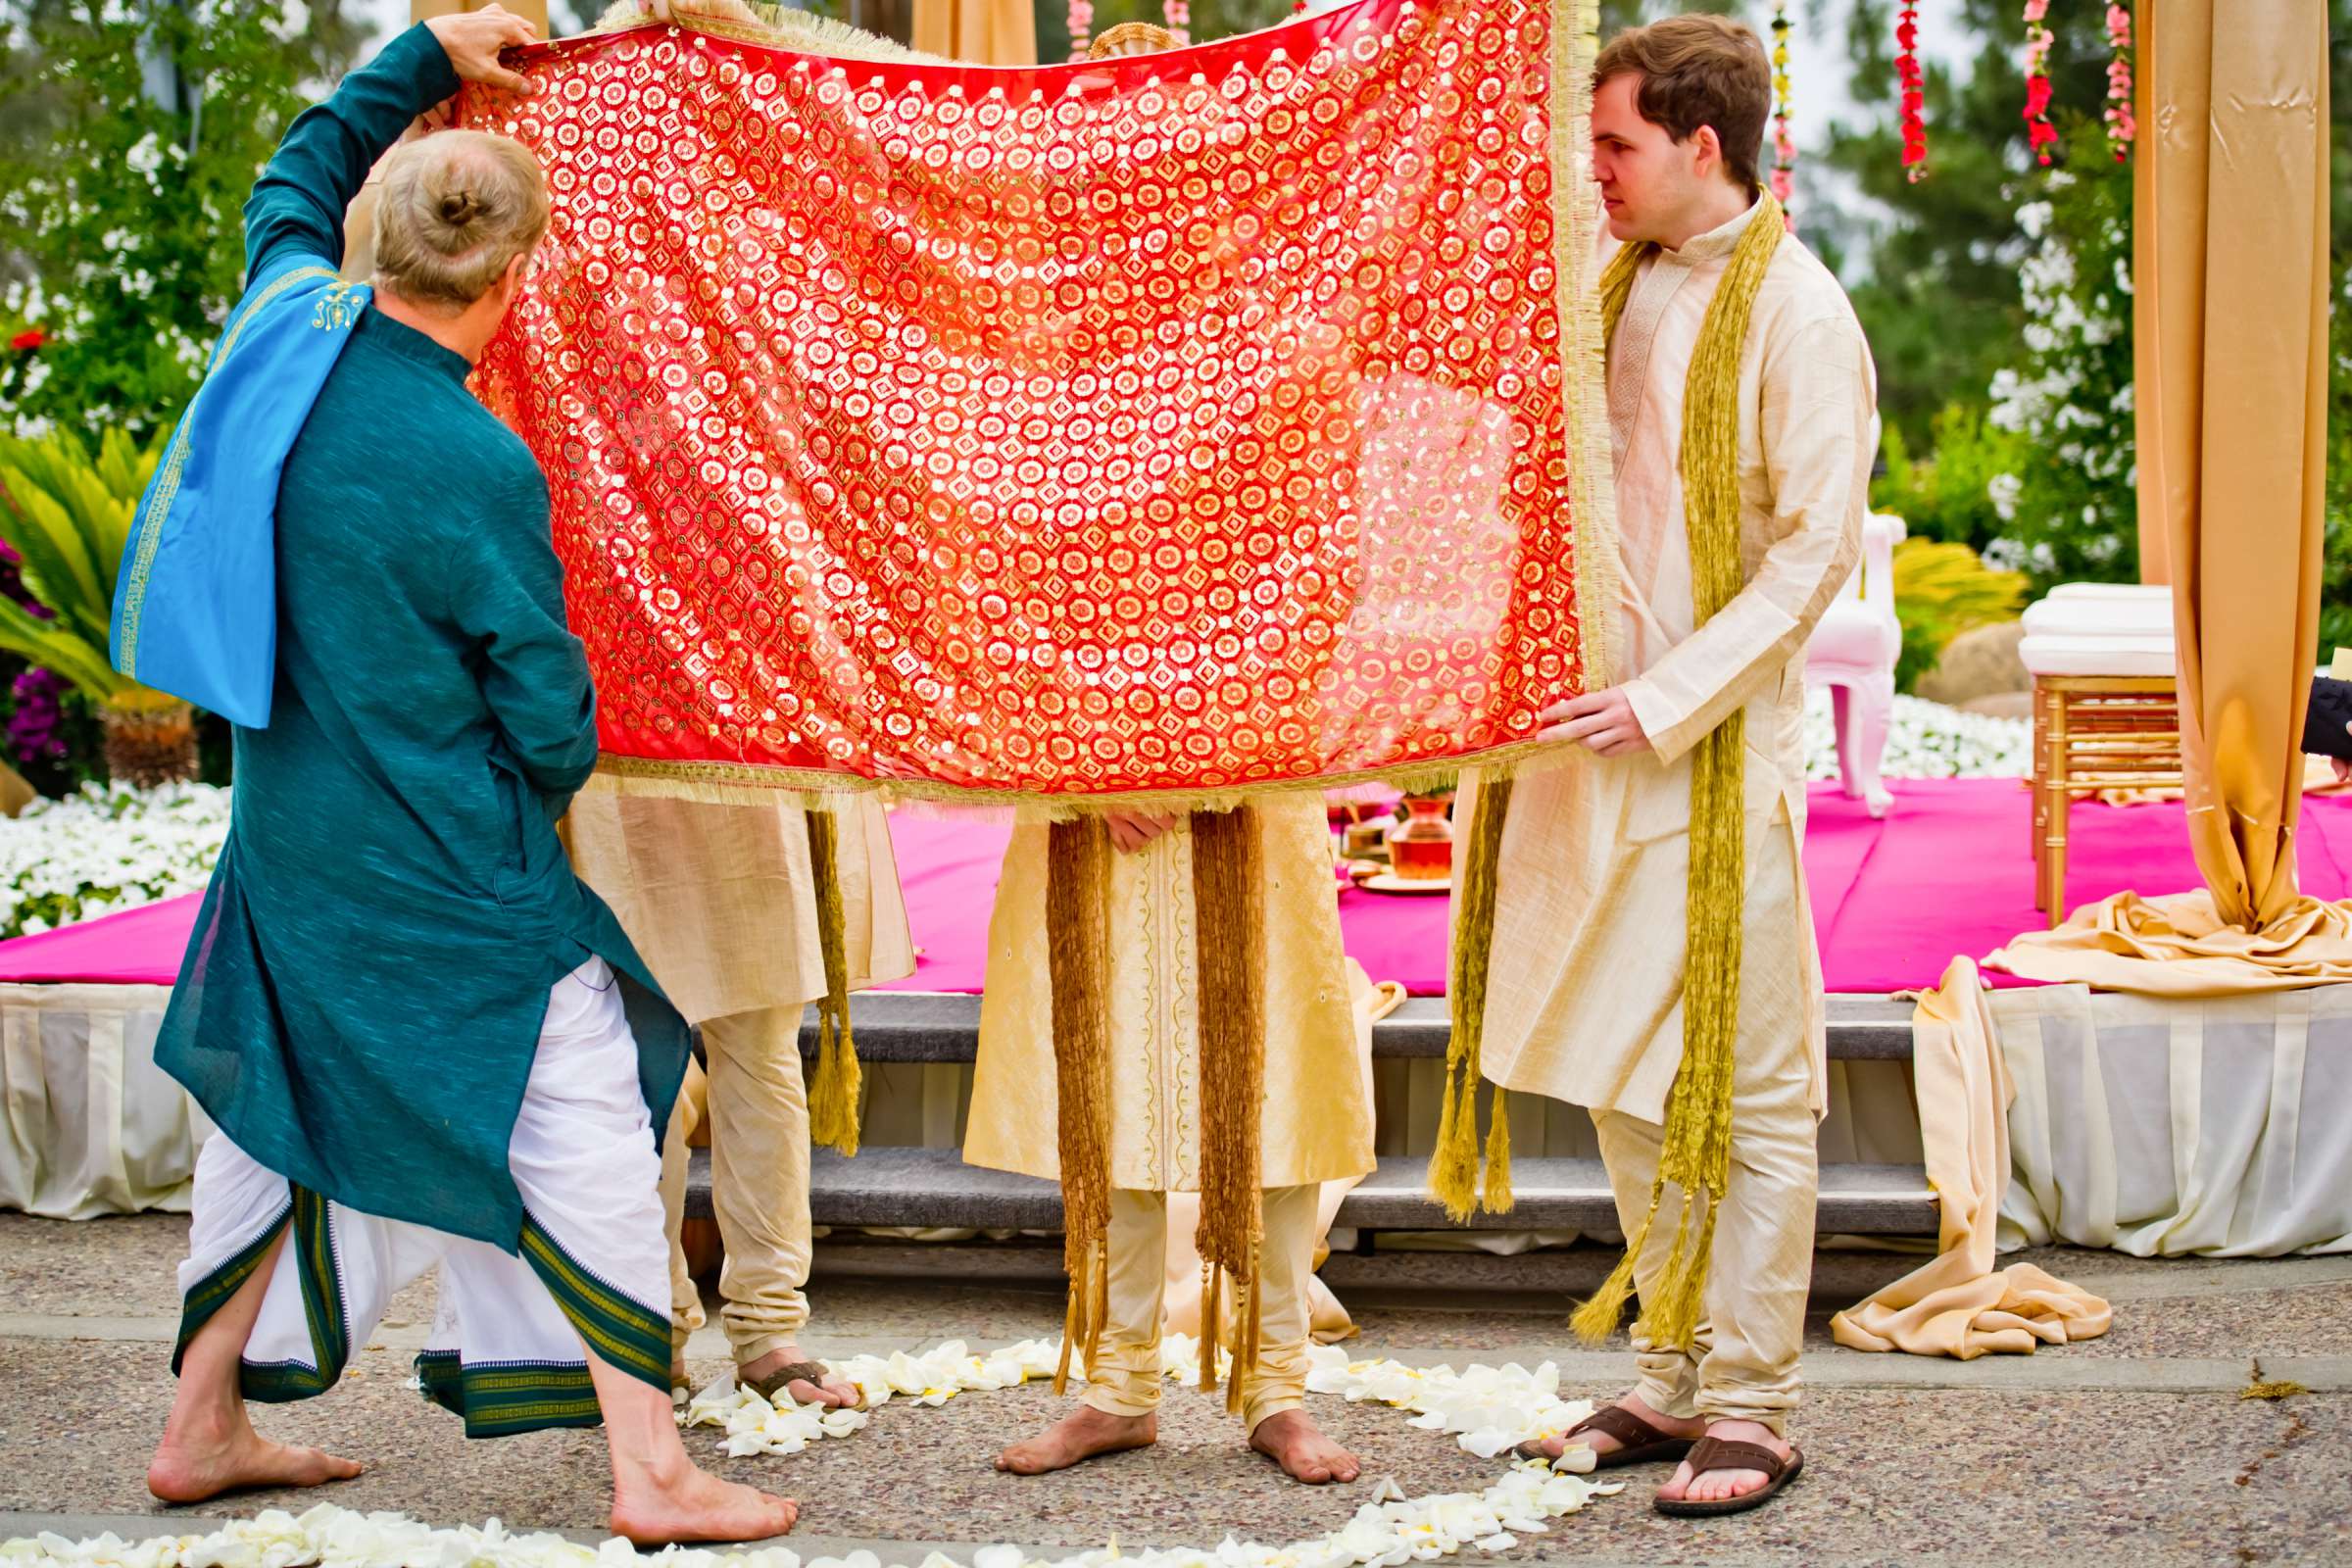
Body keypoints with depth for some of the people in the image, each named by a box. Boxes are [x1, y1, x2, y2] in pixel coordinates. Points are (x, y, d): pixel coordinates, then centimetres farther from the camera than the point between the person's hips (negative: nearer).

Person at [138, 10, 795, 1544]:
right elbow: (550, 714, -13)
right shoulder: (476, 469, -23)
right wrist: (552, 783, 9)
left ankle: (205, 1425, 31)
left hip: (288, 831, 8)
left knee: (281, 1109, 20)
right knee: (580, 1127, 1)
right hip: (448, 871, -8)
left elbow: (294, 177, 20)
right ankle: (650, 1466, 4)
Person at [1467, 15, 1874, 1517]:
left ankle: (1753, 1405, 7)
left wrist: (1670, 700, -18)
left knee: (1746, 1083, -2)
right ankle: (1674, 1374, 23)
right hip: (1607, 736, 8)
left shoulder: (1794, 312, -9)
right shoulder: (1623, 289, 12)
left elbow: (1819, 548, -13)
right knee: (1625, 1078, 12)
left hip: (1723, 750, -8)